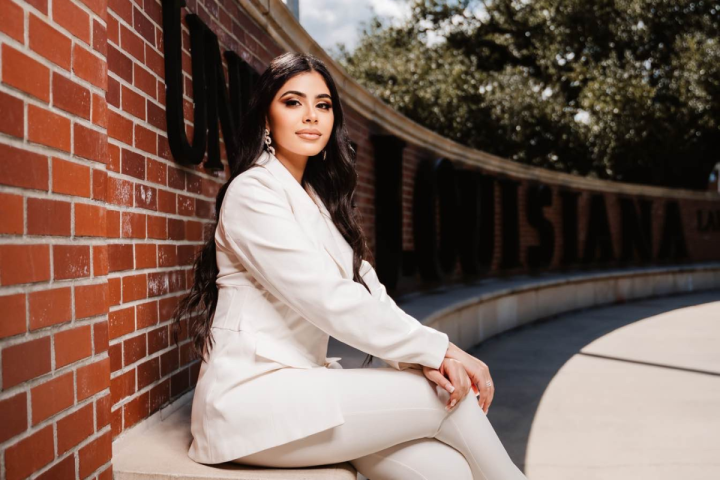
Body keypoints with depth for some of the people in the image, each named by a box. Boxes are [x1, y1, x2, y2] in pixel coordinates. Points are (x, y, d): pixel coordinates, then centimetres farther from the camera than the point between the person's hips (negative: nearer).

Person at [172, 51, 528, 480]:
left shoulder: (318, 199, 16)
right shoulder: (252, 192, -11)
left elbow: (368, 292, 5)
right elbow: (330, 302, -19)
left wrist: (425, 355, -13)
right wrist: (437, 349, -15)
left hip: (301, 385, 7)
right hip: (252, 397, -7)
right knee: (450, 396, -10)